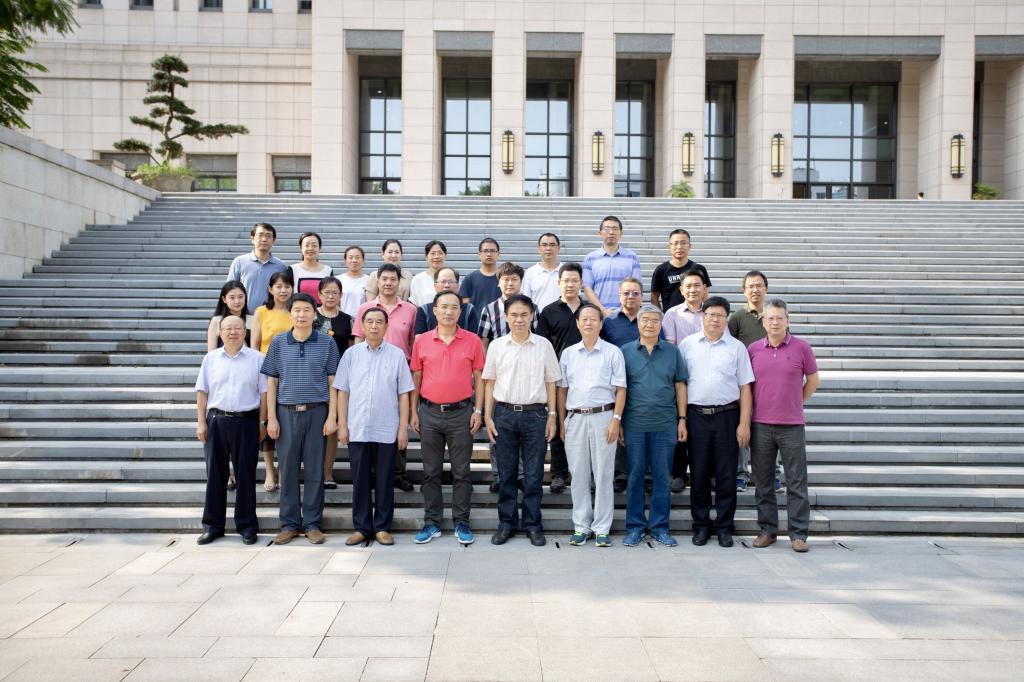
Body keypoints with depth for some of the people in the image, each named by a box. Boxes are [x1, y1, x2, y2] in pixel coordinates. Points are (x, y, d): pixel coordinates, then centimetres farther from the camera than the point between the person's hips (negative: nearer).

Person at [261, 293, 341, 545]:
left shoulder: (327, 343, 2)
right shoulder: (278, 342, 5)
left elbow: (332, 382, 3)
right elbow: (271, 382, 7)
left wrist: (332, 417, -4)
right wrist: (271, 418, 1)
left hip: (317, 412, -1)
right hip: (286, 412, 1)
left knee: (315, 470, 4)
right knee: (288, 469, 6)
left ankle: (312, 523, 14)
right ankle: (290, 523, 17)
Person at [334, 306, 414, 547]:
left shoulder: (397, 354, 2)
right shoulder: (351, 354, 5)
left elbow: (404, 394, 2)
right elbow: (342, 391, 5)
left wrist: (403, 427, -2)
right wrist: (342, 425, 0)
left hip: (387, 430, -1)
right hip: (357, 429, 1)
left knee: (384, 481, 6)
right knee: (360, 481, 8)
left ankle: (382, 527, 17)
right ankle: (361, 527, 19)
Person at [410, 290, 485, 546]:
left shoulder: (472, 341, 0)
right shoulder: (421, 341, 4)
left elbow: (479, 377, 2)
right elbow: (416, 378, 8)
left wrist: (478, 410, -4)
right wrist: (414, 412, 5)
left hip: (461, 412, -1)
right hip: (429, 412, 2)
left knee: (461, 471, 5)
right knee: (431, 471, 9)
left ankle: (461, 523, 14)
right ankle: (432, 522, 18)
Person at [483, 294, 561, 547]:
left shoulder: (543, 345, 2)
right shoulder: (497, 346, 4)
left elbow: (550, 383, 6)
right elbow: (490, 383, 7)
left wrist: (552, 416, 1)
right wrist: (488, 417, 2)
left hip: (535, 414, -1)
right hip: (504, 413, 1)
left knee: (534, 475, 4)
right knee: (506, 473, 8)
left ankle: (533, 524, 16)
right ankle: (506, 523, 19)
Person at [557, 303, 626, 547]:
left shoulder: (613, 352, 1)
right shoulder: (568, 353, 10)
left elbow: (620, 389, 0)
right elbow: (562, 390, 13)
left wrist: (616, 420, -9)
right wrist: (561, 422, 8)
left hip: (602, 417, -3)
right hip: (575, 418, 3)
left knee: (603, 474, 2)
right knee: (578, 475, 7)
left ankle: (602, 528, 10)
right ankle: (581, 526, 16)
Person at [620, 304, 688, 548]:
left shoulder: (672, 352, 7)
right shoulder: (626, 351, 4)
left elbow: (680, 386, 8)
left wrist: (682, 419, 3)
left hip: (665, 424, 1)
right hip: (634, 424, -1)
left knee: (662, 477, 6)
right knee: (635, 476, 5)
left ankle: (660, 526, 16)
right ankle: (635, 527, 14)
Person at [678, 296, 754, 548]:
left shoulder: (737, 347, 7)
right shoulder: (687, 344, 8)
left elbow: (745, 387, 5)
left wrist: (744, 423, -3)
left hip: (727, 416, 0)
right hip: (696, 415, 0)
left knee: (726, 475, 3)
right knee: (699, 474, 5)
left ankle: (724, 527, 14)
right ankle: (701, 526, 17)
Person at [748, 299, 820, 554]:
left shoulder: (801, 347, 0)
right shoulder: (753, 349, 4)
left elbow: (813, 380, 10)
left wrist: (795, 403, 9)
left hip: (792, 425, -2)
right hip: (760, 425, 2)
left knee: (797, 482, 2)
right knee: (762, 482, 8)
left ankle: (798, 534, 10)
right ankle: (767, 530, 19)